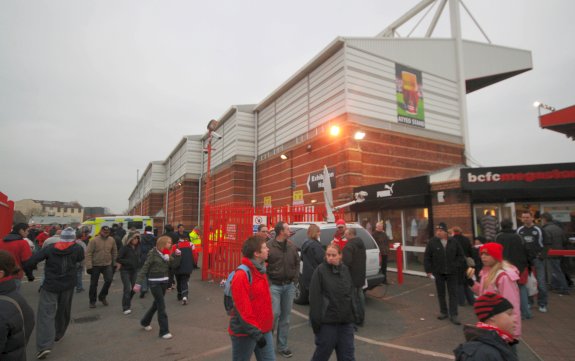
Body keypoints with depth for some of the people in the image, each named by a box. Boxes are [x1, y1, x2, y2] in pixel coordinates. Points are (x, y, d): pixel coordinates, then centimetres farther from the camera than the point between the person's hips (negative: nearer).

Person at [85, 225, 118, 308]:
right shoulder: (94, 240, -13)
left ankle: (102, 297, 18)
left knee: (109, 280, -7)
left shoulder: (112, 240, -2)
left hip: (107, 265, 2)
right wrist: (89, 266, -16)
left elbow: (114, 252, 7)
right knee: (94, 284, 8)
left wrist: (114, 263, 8)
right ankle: (92, 301, 26)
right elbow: (88, 253, -14)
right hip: (95, 265, -2)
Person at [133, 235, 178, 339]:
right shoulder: (153, 254, -14)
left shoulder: (167, 254, 4)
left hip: (164, 281, 7)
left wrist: (177, 256, -7)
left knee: (157, 303, 19)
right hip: (154, 282, -7)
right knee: (162, 306, -5)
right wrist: (138, 283, -20)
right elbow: (144, 268, -15)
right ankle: (164, 331, 4)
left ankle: (145, 322, 44)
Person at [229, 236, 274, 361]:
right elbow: (243, 309, -23)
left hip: (263, 329, 8)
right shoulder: (242, 275, -23)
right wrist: (255, 333, -19)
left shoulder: (260, 270, 5)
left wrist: (267, 324, 17)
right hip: (245, 332, -8)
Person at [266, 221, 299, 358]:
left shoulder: (292, 246, 5)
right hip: (274, 286, -5)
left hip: (289, 286, 5)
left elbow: (297, 263, 14)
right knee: (275, 314, -7)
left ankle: (282, 346, 25)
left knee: (285, 316, 11)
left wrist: (295, 279, 5)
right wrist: (268, 281, -9)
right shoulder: (269, 246, -12)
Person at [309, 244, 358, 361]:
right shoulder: (320, 270, -10)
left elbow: (352, 293, 13)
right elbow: (315, 297, -12)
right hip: (328, 320, -4)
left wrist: (354, 314, 10)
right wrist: (316, 320, -14)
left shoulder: (346, 270, 6)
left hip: (346, 320, 5)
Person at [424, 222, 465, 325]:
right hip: (438, 273, 0)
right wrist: (428, 270, -7)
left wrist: (456, 266, -4)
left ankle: (453, 315, 9)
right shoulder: (432, 242, -7)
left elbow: (460, 256, 7)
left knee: (453, 293, 2)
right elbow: (427, 258, -4)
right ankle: (443, 312, 26)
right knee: (441, 293, 11)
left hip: (452, 273, 0)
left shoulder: (453, 242, -3)